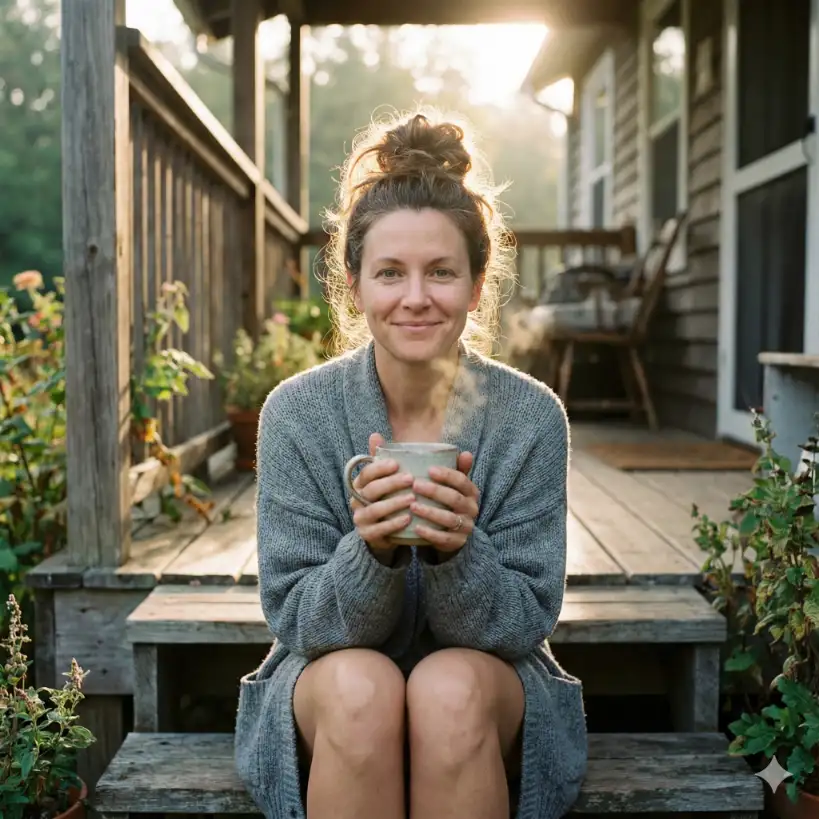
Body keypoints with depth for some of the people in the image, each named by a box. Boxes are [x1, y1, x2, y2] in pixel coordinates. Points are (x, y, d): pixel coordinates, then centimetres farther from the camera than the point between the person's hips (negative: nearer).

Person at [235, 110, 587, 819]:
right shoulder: (296, 412, -11)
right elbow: (295, 621, -10)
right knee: (360, 686, -32)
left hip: (487, 693, 0)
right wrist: (370, 550, -31)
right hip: (333, 681, 0)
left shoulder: (532, 417, -12)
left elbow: (527, 622, -10)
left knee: (451, 687, -32)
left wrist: (457, 550, -31)